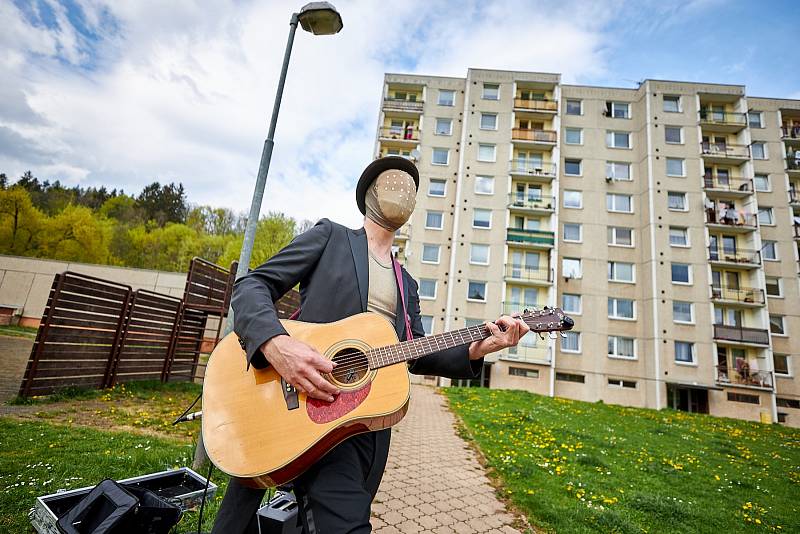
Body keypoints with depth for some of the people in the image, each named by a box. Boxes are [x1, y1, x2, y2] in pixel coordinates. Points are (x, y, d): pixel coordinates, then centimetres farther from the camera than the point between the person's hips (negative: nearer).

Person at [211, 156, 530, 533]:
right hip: (296, 404, -5)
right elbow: (251, 285, -3)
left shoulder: (407, 286, 19)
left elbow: (416, 357, 16)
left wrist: (475, 351, 0)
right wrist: (274, 343, -22)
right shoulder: (329, 236, 5)